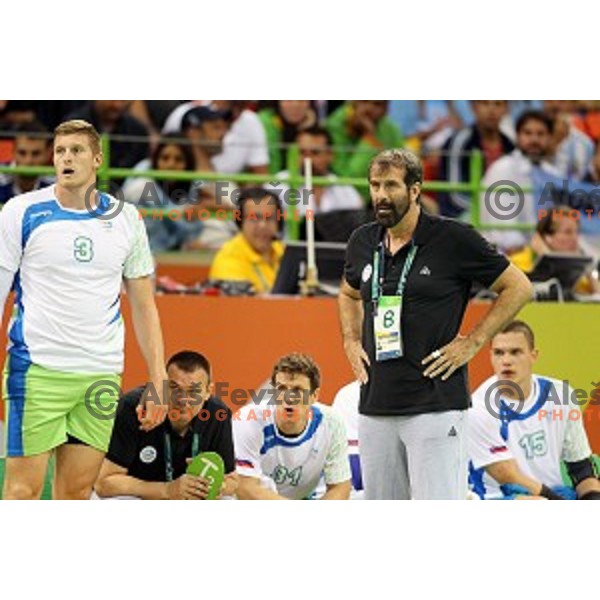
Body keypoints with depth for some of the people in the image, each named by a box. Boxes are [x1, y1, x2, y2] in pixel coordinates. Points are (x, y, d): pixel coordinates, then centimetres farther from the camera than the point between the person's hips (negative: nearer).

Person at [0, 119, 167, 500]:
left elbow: (144, 306, 14)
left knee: (78, 489, 4)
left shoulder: (125, 219, 8)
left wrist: (159, 379, 7)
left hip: (102, 375, 3)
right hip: (38, 367, -3)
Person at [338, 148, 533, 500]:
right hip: (376, 405, 6)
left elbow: (519, 287, 1)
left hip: (436, 405, -6)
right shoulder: (364, 242, 11)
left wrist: (472, 342, -5)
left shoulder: (453, 239, -5)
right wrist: (351, 342, 16)